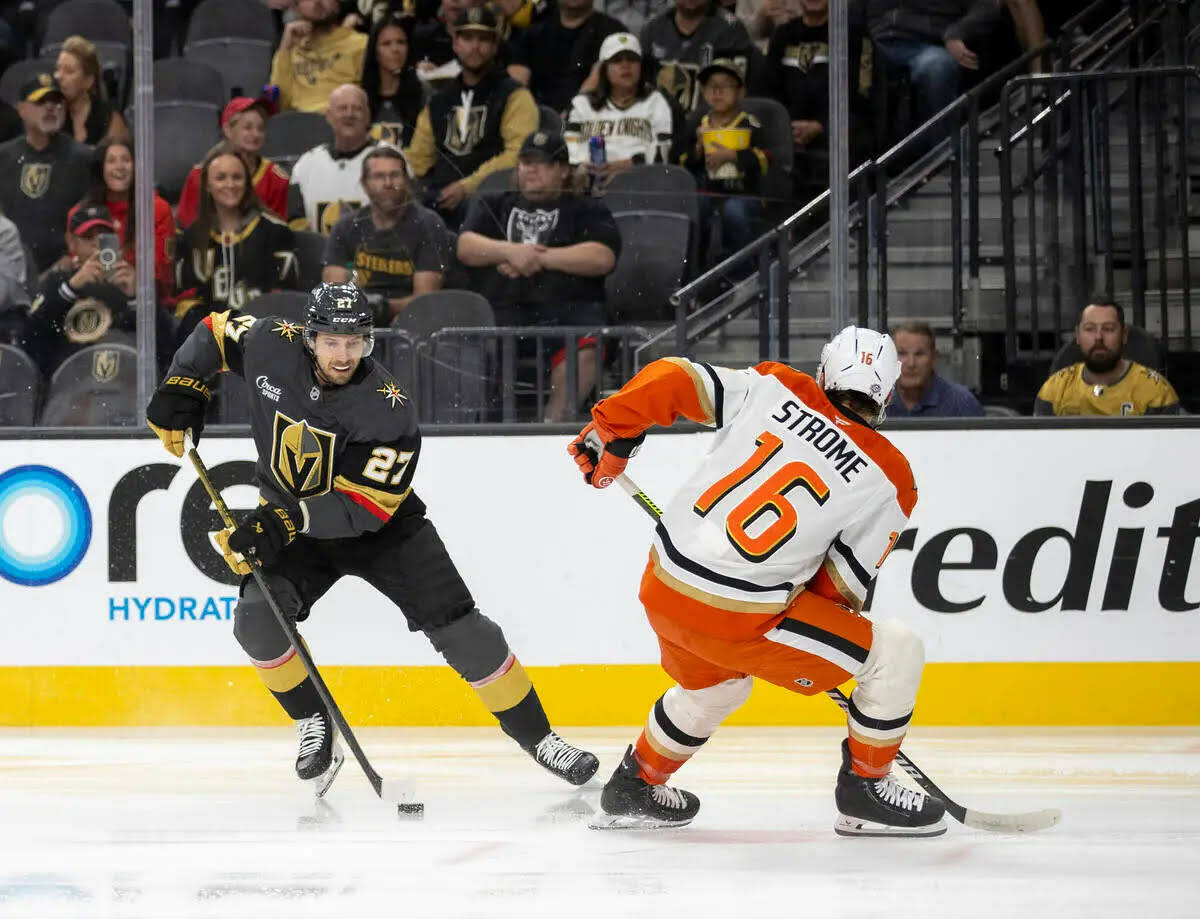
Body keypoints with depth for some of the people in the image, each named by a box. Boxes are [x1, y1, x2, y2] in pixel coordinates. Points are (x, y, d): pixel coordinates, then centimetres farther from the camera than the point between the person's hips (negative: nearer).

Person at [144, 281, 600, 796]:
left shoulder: (388, 409, -28)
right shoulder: (272, 348, -17)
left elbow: (363, 506, -30)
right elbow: (216, 331, 4)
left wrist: (285, 521, -39)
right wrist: (182, 388, -9)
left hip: (382, 527, -3)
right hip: (289, 526, 3)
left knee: (461, 631, -11)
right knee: (256, 618, -22)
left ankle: (536, 737, 4)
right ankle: (314, 723, 2)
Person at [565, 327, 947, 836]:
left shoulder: (773, 388, 4)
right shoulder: (889, 480, -3)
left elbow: (672, 379, -3)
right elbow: (842, 585, 1)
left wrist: (611, 432, 11)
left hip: (663, 586, 6)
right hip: (739, 617, -6)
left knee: (713, 684, 38)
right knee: (896, 653, 7)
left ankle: (635, 786, 49)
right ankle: (864, 789, 16)